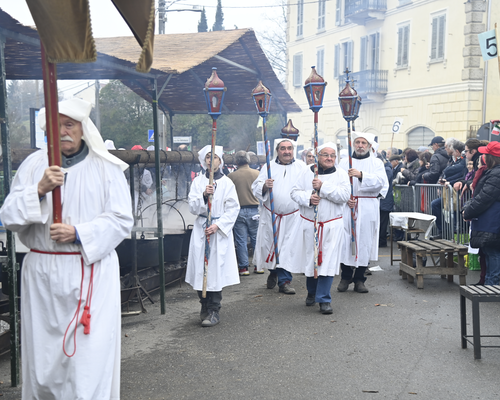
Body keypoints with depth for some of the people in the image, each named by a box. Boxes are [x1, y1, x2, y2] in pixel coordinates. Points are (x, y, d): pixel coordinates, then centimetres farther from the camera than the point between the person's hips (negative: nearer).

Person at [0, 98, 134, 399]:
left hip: (91, 271, -2)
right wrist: (39, 190, -15)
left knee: (90, 352, -4)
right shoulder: (33, 165, 7)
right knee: (43, 353, 10)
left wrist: (79, 234, -15)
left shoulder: (106, 167, 1)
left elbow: (122, 220, -3)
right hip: (42, 273, 3)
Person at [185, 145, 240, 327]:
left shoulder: (227, 182, 2)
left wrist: (218, 225, -12)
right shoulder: (198, 181, 7)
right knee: (200, 267, 1)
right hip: (200, 229, 2)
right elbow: (193, 207, 1)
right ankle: (205, 307, 17)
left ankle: (214, 311, 2)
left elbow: (233, 209, -1)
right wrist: (203, 195, -17)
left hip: (220, 230, -2)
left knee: (216, 268, -5)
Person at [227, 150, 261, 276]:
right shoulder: (257, 174, -3)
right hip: (255, 210, 1)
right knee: (256, 238, 11)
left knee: (241, 240, 5)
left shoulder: (231, 176, -6)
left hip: (238, 211, -1)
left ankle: (244, 267, 7)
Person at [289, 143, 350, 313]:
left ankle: (324, 299, 3)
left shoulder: (341, 174, 2)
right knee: (309, 259, 11)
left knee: (327, 261, -6)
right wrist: (308, 198, -18)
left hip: (331, 225, -2)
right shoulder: (307, 172, 5)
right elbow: (295, 192, 1)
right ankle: (312, 293, 33)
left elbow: (344, 195, -11)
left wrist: (323, 187, -17)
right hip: (308, 224, 2)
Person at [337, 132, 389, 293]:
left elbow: (381, 181, -9)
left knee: (365, 241, 0)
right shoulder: (344, 162, 12)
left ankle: (359, 278, 10)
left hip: (368, 208, 0)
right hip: (347, 207, 1)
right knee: (345, 240, -2)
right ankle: (345, 277, 11)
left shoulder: (376, 163, 8)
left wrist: (361, 175, -23)